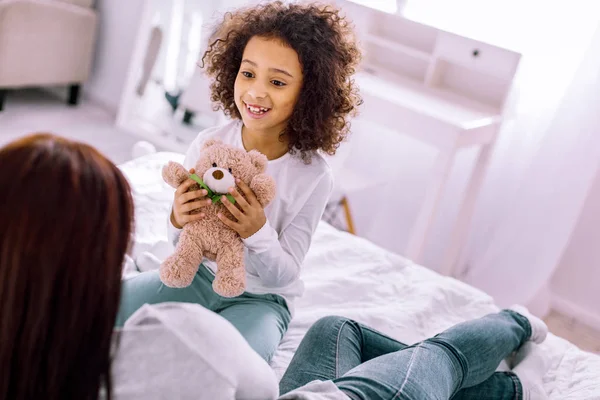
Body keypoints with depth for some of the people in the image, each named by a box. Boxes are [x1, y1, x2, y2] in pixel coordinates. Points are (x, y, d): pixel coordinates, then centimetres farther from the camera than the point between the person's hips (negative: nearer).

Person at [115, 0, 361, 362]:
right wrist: (179, 222, -26)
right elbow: (181, 245, -1)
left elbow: (284, 275, -13)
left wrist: (258, 234, -34)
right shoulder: (209, 144, -11)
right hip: (201, 274, 3)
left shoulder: (314, 177, -18)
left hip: (261, 298, -2)